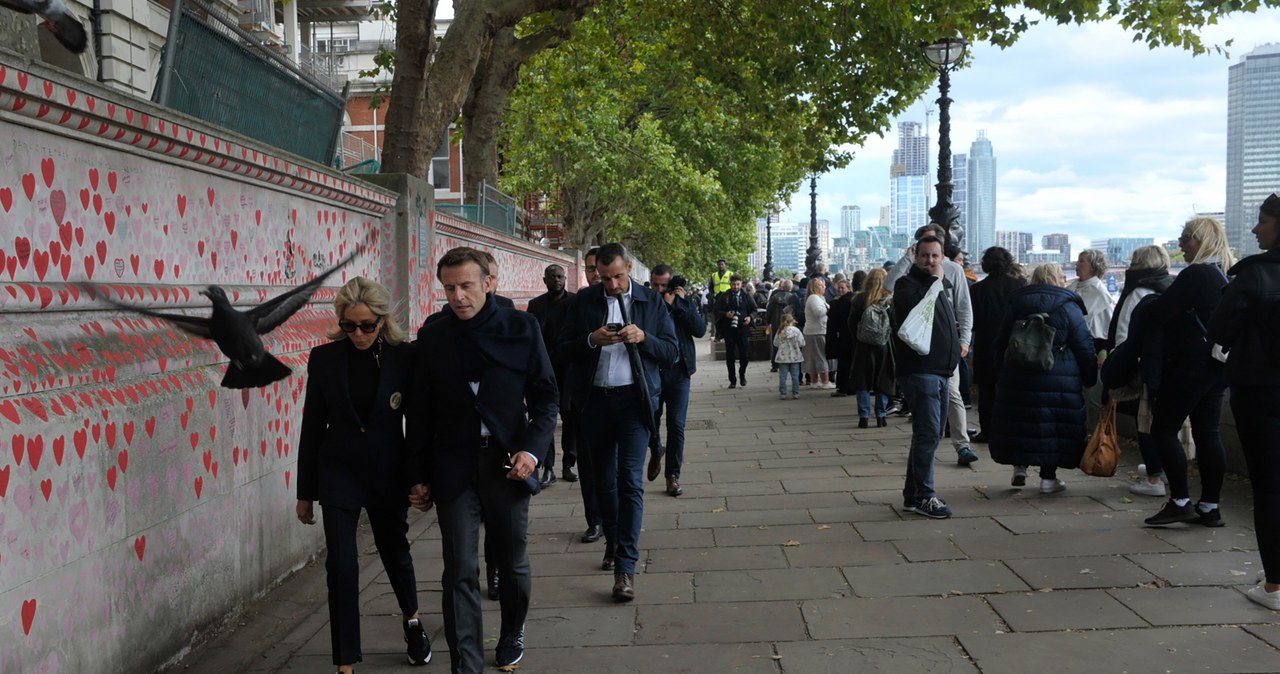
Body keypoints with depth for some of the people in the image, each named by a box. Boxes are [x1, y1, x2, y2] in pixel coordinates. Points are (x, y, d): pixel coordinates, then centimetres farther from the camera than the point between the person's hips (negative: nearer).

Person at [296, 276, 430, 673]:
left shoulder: (404, 357, -8)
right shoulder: (324, 358, -6)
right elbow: (313, 426, 0)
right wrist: (305, 491, 3)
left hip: (387, 476, 0)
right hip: (338, 476, 0)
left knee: (395, 552, 18)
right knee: (341, 566, -3)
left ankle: (412, 618, 46)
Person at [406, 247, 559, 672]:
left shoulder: (521, 327, -3)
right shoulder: (432, 336, 2)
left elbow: (546, 395, 1)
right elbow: (421, 413, 6)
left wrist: (532, 448, -13)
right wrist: (419, 477, 5)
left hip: (507, 463, 0)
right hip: (454, 467, 0)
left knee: (512, 564, 15)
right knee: (460, 572, -3)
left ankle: (512, 635, 41)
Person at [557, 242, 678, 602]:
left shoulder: (652, 301, 3)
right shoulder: (583, 301, 5)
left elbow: (672, 352, 2)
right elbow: (563, 347, 2)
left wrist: (643, 338, -16)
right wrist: (592, 340, -16)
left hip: (633, 398, -2)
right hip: (595, 399, 2)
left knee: (630, 481, -8)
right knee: (603, 477, 14)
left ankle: (625, 566, -8)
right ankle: (612, 540, 36)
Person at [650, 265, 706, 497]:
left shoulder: (685, 301, 5)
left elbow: (700, 329, -6)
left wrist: (679, 303, -11)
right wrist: (665, 304, -18)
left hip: (678, 372, 1)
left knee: (676, 426, 2)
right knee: (650, 421, 3)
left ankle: (673, 475, 13)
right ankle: (656, 451, 36)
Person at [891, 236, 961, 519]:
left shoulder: (945, 285, 20)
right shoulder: (907, 285, -6)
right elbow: (916, 308, -25)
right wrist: (935, 281, -17)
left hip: (941, 371, 9)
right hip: (919, 371, -9)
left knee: (929, 434, 12)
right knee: (928, 433, -13)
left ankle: (912, 494, 20)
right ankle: (923, 496, -7)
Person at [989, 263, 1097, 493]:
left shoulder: (1015, 306, 9)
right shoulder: (1068, 308, -4)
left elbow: (1000, 345, 15)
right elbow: (1085, 347, -4)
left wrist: (1003, 372, 22)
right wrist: (1090, 378, 5)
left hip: (1016, 377, 4)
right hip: (1059, 383, -3)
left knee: (1019, 422, 14)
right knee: (1054, 427, 4)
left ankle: (1019, 467, 15)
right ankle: (1048, 477, 6)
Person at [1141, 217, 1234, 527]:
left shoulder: (1195, 276, -17)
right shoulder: (1227, 277, 12)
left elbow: (1157, 313, -17)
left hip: (1189, 364, -9)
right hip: (1217, 364, 9)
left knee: (1164, 429, -2)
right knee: (1207, 433, 10)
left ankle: (1180, 502, -3)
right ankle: (1209, 507, 12)